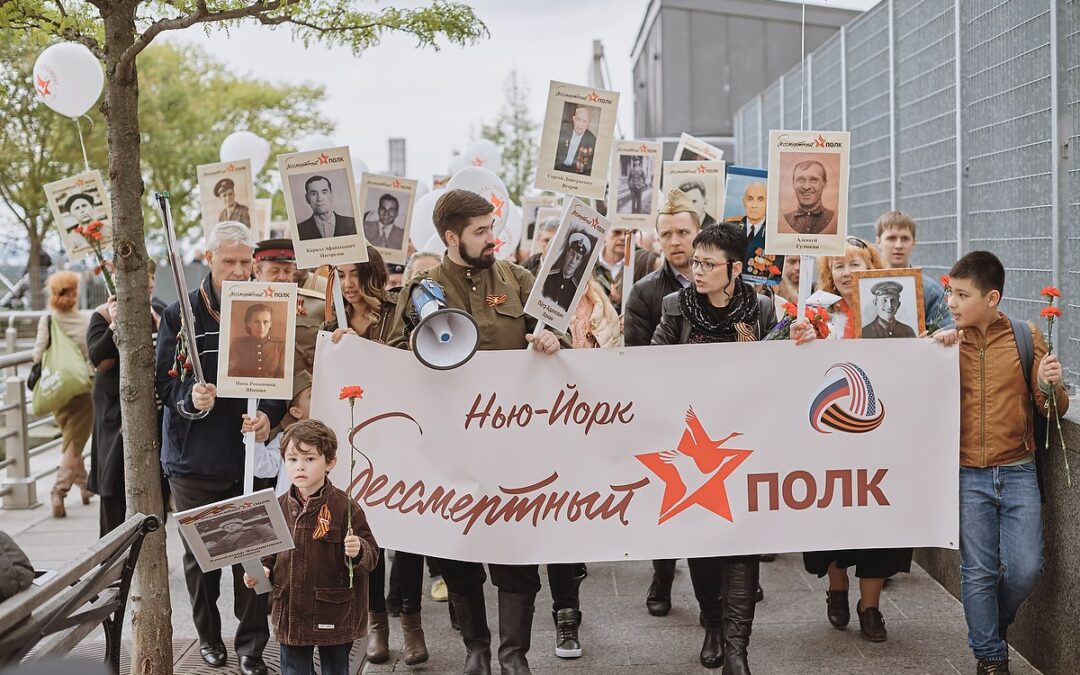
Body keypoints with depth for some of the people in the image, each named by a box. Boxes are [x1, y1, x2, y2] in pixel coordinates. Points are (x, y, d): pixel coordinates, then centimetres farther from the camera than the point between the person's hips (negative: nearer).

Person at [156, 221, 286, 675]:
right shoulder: (180, 314, -2)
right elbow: (163, 381, -1)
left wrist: (268, 415, -15)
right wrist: (189, 397, -22)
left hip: (249, 455, 0)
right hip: (193, 458, 0)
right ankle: (208, 636, 29)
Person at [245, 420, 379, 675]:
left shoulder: (344, 507, -11)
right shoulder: (280, 507, 1)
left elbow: (371, 554, -9)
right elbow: (270, 551, 14)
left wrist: (358, 551, -30)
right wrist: (262, 570, -5)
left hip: (334, 615, -4)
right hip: (291, 614, 4)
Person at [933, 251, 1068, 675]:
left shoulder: (1026, 336, -2)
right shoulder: (945, 340, 0)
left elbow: (1054, 410, 1)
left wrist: (1050, 386, -21)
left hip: (1018, 472, 0)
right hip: (968, 476, 0)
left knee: (1025, 569, -1)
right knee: (978, 572, 3)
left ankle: (993, 627, 28)